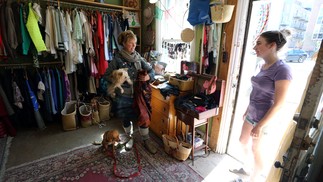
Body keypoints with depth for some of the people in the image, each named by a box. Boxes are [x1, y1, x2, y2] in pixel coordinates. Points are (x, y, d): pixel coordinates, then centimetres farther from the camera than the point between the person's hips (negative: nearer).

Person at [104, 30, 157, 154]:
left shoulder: (138, 57, 1)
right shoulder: (117, 59, -8)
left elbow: (151, 70, 4)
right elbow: (107, 75, -4)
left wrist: (148, 76, -17)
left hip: (137, 94, 2)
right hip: (123, 96, -1)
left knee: (143, 117, 3)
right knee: (126, 118, 15)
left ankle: (146, 140, 26)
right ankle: (130, 138, 41)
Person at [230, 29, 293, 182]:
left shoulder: (282, 69, -21)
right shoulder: (264, 66, 3)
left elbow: (278, 104, -22)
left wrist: (260, 126, -21)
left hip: (264, 117, -8)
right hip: (252, 113, 8)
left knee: (255, 149, 10)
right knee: (243, 141, 20)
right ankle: (247, 168, 44)